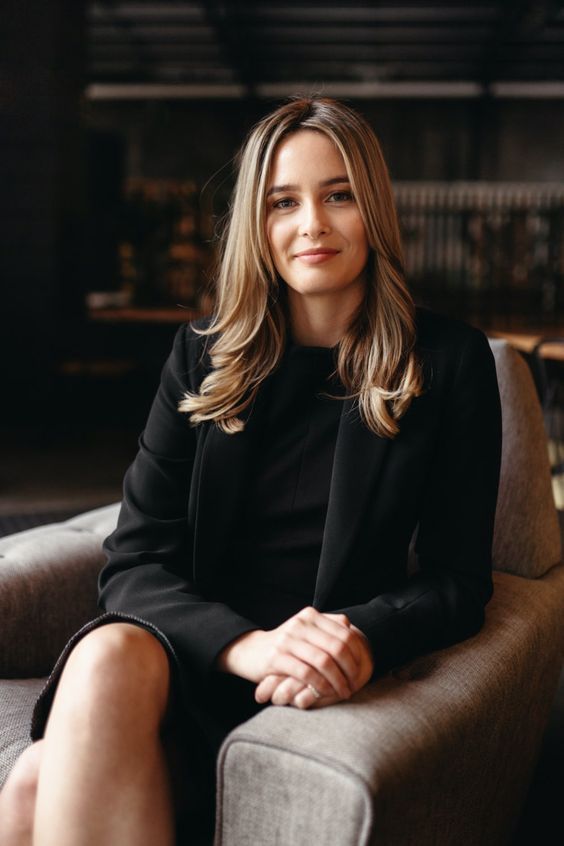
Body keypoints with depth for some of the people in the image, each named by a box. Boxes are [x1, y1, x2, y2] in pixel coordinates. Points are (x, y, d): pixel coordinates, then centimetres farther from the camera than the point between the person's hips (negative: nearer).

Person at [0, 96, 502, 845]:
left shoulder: (449, 361, 1)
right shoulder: (204, 355, 7)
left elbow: (456, 580, 0)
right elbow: (134, 561, -1)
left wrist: (364, 643, -23)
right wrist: (246, 643, -21)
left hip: (313, 695, -3)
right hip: (187, 657, 4)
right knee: (109, 655, -33)